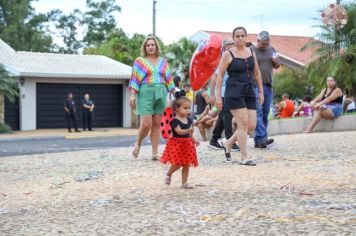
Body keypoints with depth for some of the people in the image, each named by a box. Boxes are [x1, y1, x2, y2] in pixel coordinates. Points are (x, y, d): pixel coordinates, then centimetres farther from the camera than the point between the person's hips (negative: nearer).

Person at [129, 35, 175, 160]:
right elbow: (135, 79, 1)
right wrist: (132, 95, -9)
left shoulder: (163, 61, 15)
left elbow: (169, 79, 16)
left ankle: (155, 153, 4)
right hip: (145, 93, -3)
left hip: (161, 94, 3)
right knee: (146, 124, -12)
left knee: (156, 124, 2)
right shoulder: (140, 61, 6)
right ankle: (138, 143, 16)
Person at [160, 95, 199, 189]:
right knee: (177, 164, -7)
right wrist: (189, 130, -37)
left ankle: (184, 182, 13)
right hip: (176, 143, -6)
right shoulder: (175, 120, -14)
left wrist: (193, 140, 7)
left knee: (186, 164, 6)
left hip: (187, 144, 6)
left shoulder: (189, 120, 8)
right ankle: (168, 174, 22)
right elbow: (179, 131, -25)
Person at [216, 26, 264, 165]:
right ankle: (244, 157, -1)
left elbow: (257, 73, 19)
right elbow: (219, 75, -4)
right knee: (243, 124, -10)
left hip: (249, 92, 6)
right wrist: (218, 96, -9)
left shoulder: (251, 52, 12)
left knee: (251, 125, 1)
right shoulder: (228, 54, -3)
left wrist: (261, 91, 17)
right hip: (235, 92, -6)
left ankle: (228, 143, 23)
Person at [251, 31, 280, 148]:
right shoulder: (251, 51, -2)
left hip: (268, 86, 6)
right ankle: (261, 138, -20)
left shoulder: (271, 49, 15)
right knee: (258, 112, -13)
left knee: (265, 113, 5)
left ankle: (258, 140, 10)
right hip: (255, 85, -6)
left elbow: (276, 66, 24)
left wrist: (277, 63, 3)